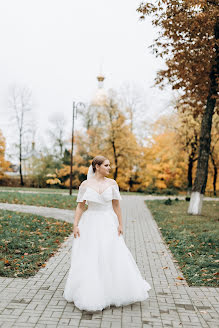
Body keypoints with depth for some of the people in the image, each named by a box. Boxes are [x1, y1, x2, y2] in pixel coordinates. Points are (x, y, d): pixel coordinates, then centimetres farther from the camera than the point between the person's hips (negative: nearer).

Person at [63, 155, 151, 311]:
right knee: (89, 260, 3)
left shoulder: (112, 183, 0)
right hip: (90, 224, -1)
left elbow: (116, 205, 3)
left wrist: (120, 224, -1)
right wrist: (75, 225, -7)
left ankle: (113, 291, 21)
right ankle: (90, 294, 18)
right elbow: (80, 206, 0)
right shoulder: (85, 184, -2)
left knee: (113, 257, 2)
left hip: (108, 224, 1)